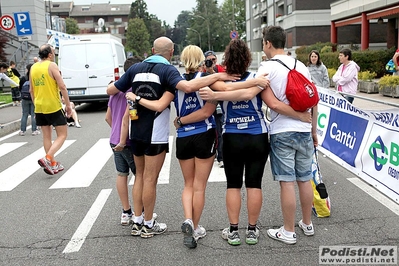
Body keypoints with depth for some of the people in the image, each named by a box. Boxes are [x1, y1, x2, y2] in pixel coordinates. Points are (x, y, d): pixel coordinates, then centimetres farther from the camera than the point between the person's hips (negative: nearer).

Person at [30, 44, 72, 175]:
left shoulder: (33, 67, 10)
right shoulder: (52, 65, -9)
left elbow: (31, 90, 16)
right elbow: (62, 87, -15)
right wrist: (68, 105, -8)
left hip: (39, 107, 7)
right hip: (53, 106, -7)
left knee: (46, 136, 14)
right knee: (62, 135, 3)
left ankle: (53, 164, 19)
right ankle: (47, 158, -14)